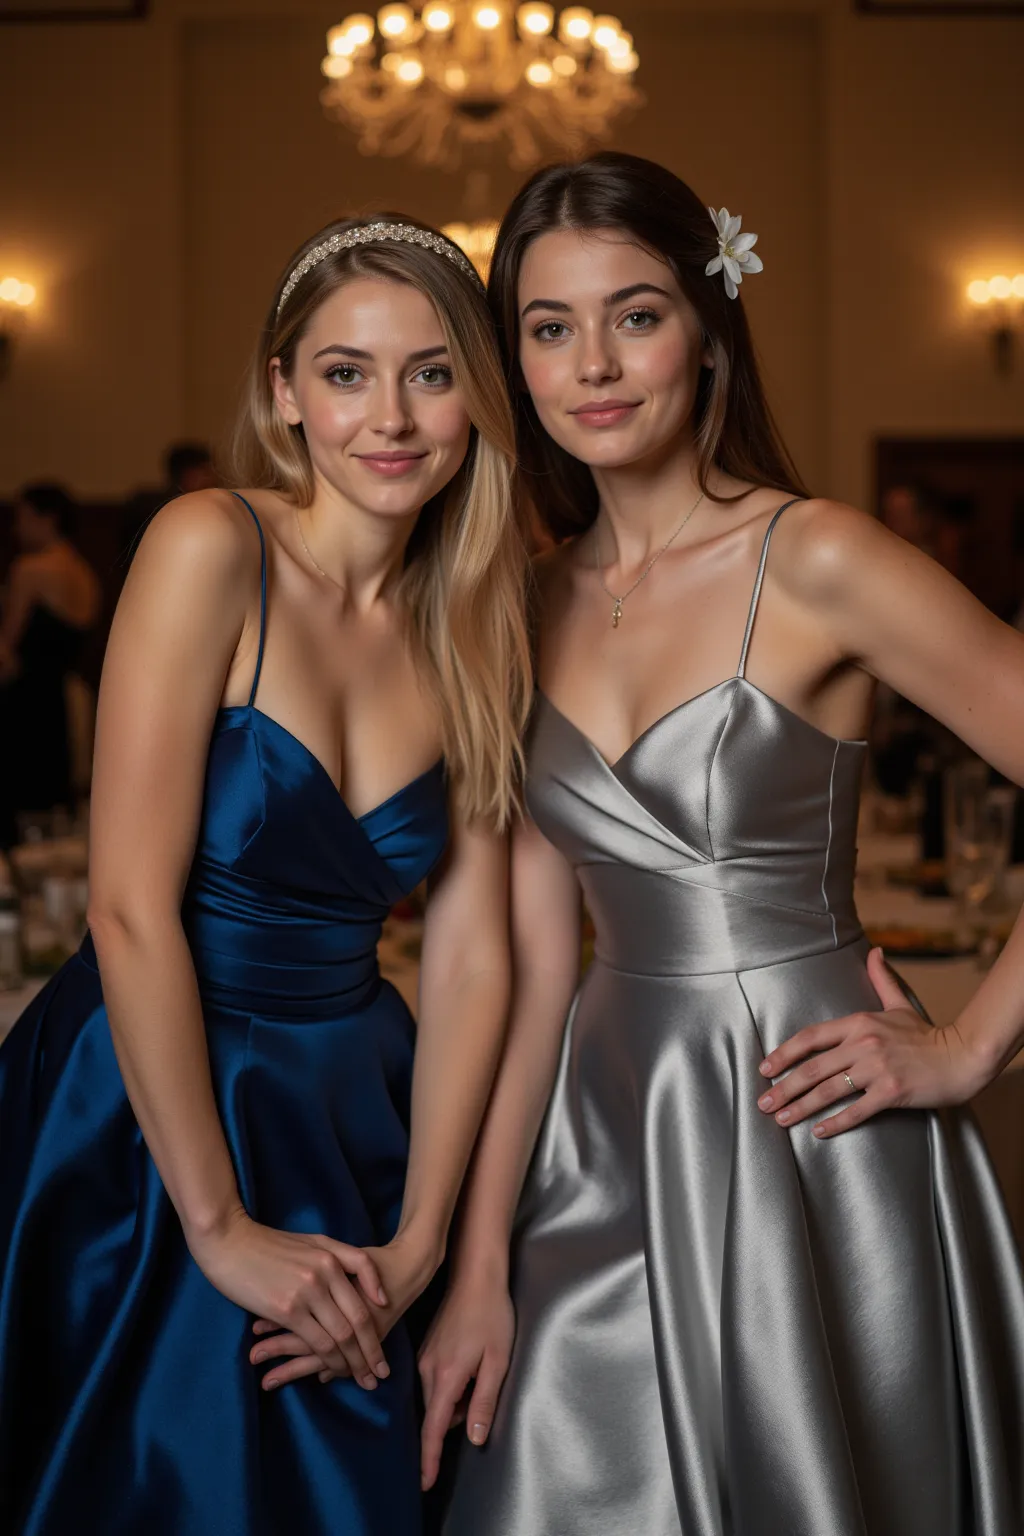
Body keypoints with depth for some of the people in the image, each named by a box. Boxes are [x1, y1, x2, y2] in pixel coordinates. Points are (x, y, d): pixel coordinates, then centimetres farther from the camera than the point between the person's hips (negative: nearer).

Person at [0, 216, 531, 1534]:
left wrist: (419, 1239, -7)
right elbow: (131, 909, -18)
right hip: (142, 1122, -5)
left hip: (350, 1117, 5)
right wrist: (220, 1227, -17)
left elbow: (469, 955, 0)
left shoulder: (471, 633, 2)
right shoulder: (211, 549, -14)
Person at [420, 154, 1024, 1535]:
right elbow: (537, 956, 5)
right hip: (609, 1141, 5)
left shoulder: (816, 563, -12)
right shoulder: (539, 606, 5)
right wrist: (478, 1267, 2)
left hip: (804, 1132, -5)